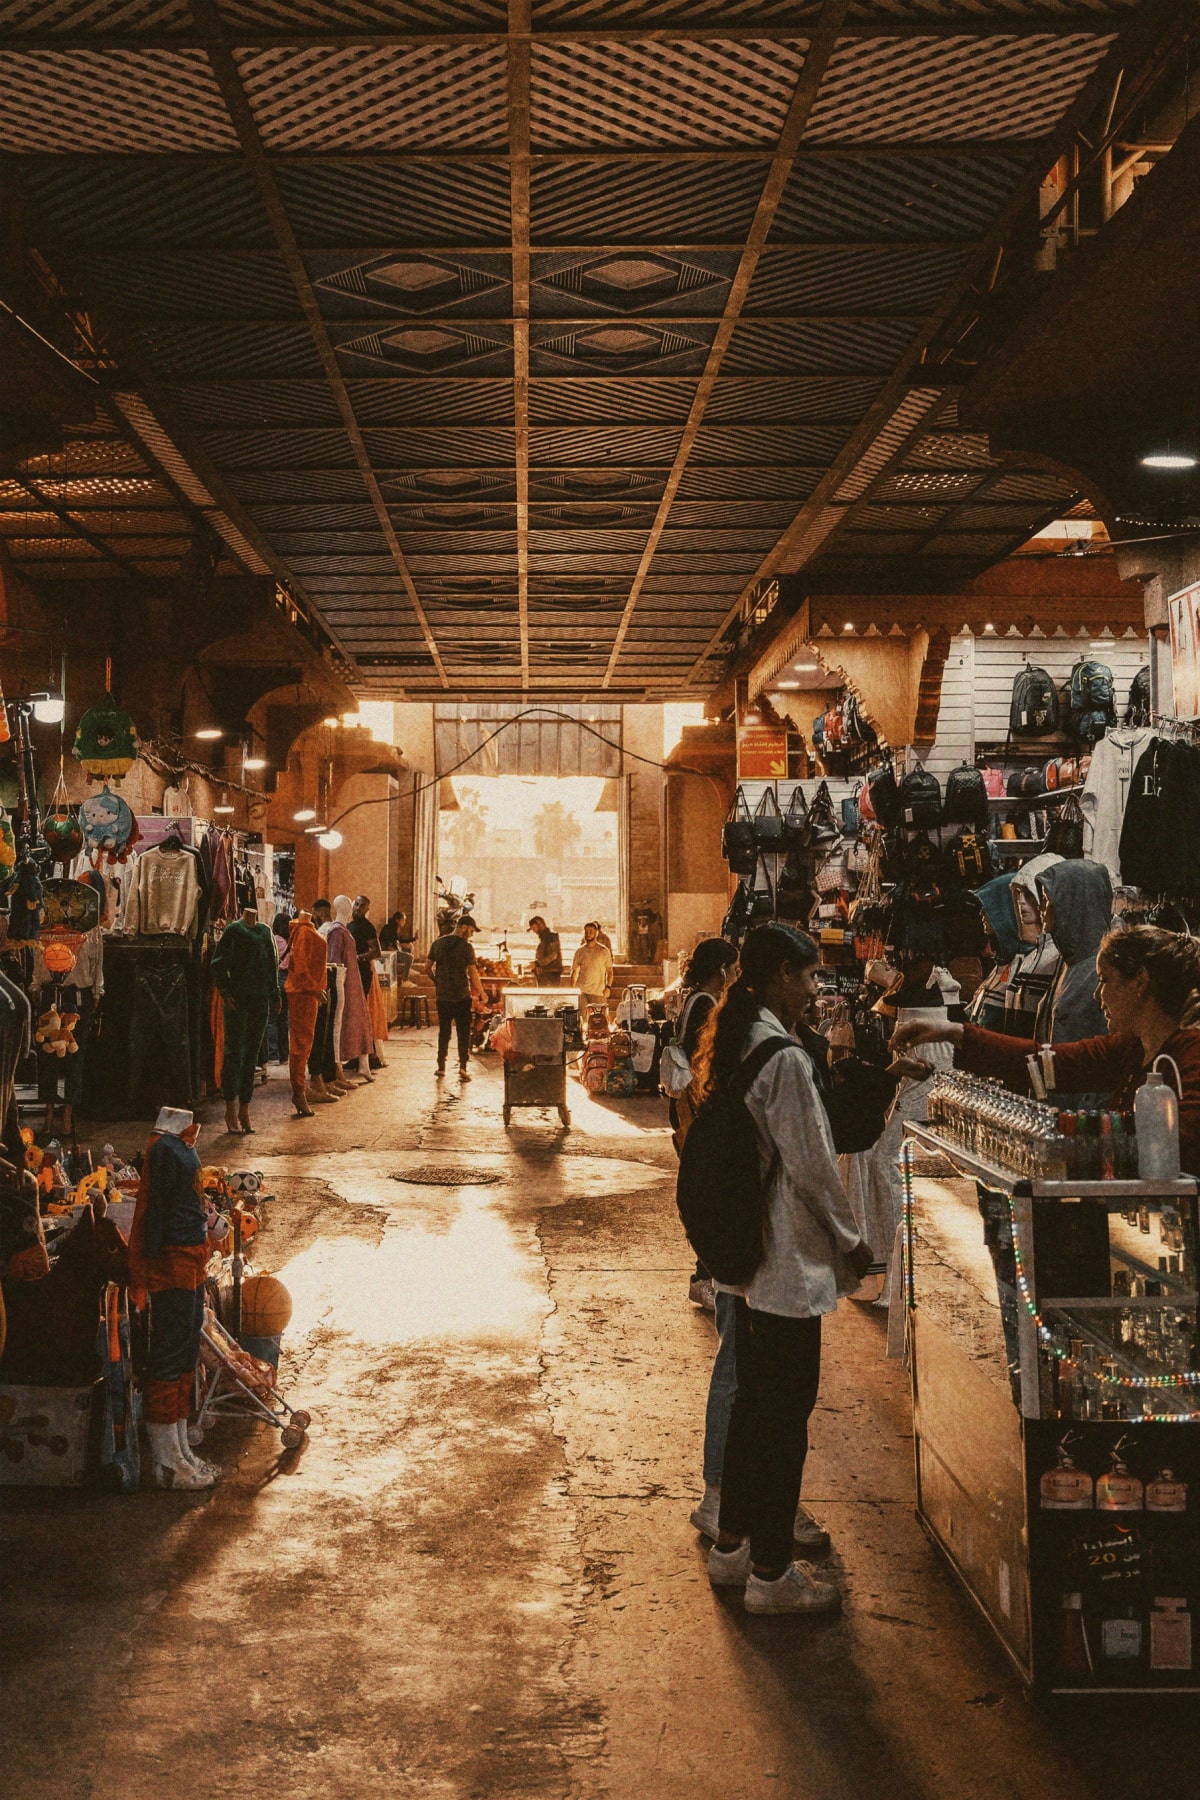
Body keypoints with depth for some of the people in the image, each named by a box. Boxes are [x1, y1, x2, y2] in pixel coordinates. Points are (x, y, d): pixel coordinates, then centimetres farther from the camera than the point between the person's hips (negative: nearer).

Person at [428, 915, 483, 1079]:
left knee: (444, 1031, 15)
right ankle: (463, 1067, -6)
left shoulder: (437, 944, 4)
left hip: (442, 996, 4)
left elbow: (428, 966, 8)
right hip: (461, 995, -4)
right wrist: (480, 992, 1)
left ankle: (441, 1066, 19)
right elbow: (472, 972, -11)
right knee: (463, 1032, 2)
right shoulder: (465, 947, -11)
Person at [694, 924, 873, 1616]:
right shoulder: (785, 1058, -21)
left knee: (754, 1398, 19)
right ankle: (772, 1573, 14)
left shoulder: (730, 1046, 7)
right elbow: (813, 1168, -18)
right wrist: (852, 1242, -4)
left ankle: (731, 1545, 31)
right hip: (789, 1259, -9)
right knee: (788, 1410, 3)